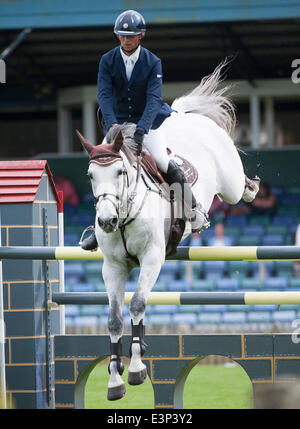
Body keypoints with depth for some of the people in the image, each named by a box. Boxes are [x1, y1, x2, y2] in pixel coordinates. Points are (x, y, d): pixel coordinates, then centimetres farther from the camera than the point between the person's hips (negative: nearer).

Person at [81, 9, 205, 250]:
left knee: (165, 164, -22)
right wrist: (112, 124, -34)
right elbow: (104, 94, -16)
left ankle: (192, 210, -2)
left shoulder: (153, 63, -10)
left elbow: (154, 98, -20)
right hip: (118, 123, 2)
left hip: (147, 123, -2)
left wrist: (141, 130, -36)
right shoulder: (108, 61, -5)